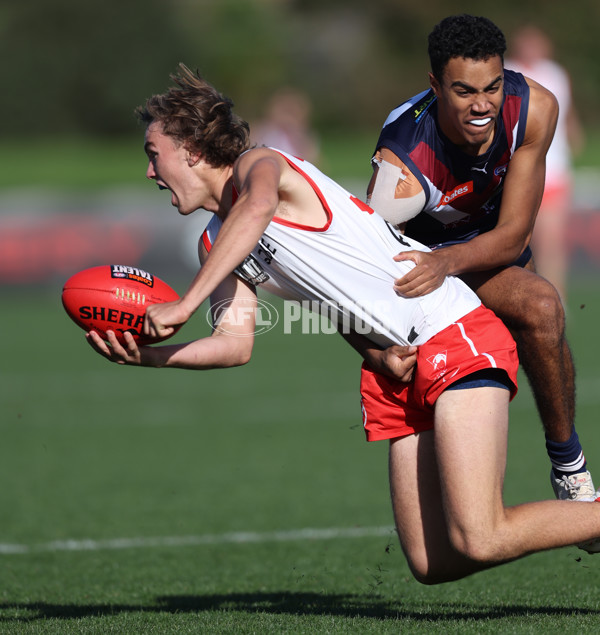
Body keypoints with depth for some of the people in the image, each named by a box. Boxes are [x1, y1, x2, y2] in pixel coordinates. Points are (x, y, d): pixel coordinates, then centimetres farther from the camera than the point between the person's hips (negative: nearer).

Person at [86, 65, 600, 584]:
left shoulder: (258, 164, -6)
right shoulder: (216, 244, 19)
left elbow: (258, 207, -32)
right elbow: (237, 343, 8)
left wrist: (185, 304, -33)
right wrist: (150, 357, -8)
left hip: (454, 332, -9)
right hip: (398, 365, 9)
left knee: (478, 542, -21)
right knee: (431, 563, 3)